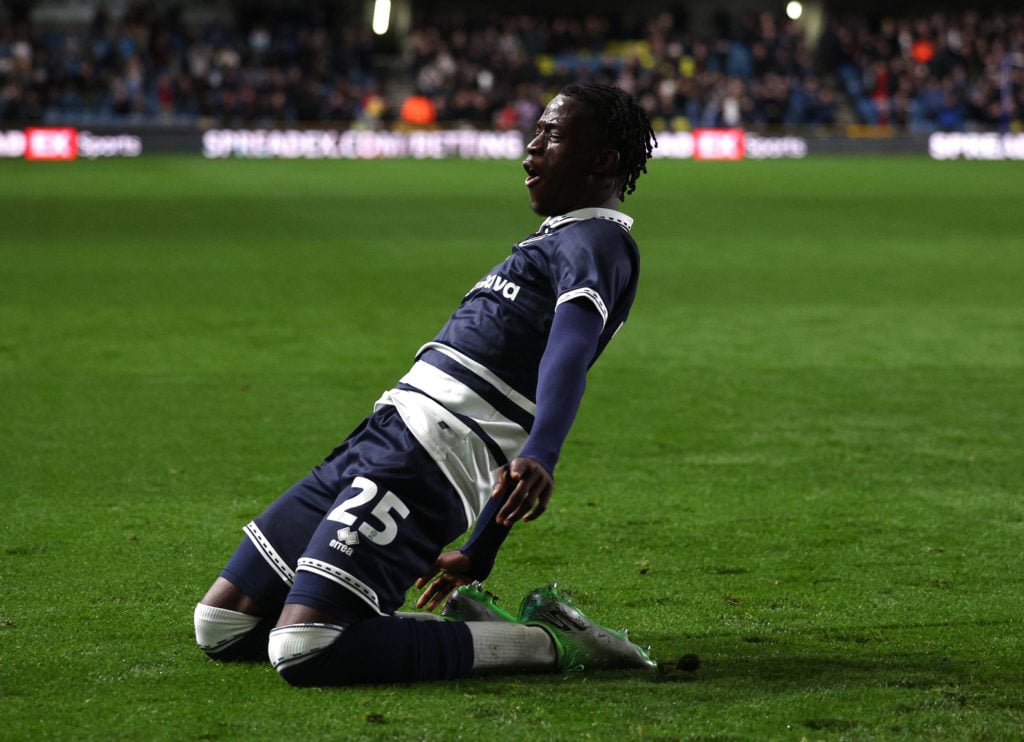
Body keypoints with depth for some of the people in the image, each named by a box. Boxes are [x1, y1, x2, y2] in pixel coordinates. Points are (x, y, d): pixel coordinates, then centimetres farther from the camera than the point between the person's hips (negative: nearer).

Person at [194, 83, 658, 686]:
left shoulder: (597, 241, -5)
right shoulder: (563, 242, 27)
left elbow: (571, 349, -26)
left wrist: (538, 458, -46)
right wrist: (477, 560, 34)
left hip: (425, 459, -10)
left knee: (304, 653, -25)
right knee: (220, 626, 7)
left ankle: (547, 642, -11)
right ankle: (465, 622, 7)